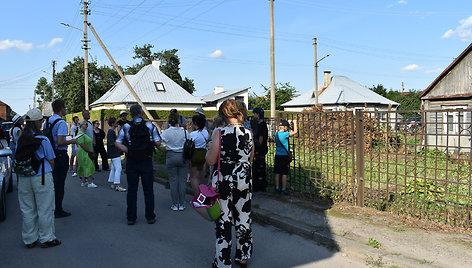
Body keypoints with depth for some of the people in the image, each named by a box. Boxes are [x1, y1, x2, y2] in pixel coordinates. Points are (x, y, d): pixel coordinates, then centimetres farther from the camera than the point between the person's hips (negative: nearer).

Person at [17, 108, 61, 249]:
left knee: (27, 210, 14)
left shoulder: (20, 140, 2)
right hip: (42, 178, -5)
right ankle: (46, 238, 15)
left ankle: (30, 239, 24)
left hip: (24, 179, 6)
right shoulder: (43, 140, -13)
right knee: (44, 210, 6)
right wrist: (50, 172, 9)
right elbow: (51, 160, -7)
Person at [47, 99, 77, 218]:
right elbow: (60, 142, -25)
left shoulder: (47, 121, 10)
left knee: (52, 181, 19)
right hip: (60, 154, -9)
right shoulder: (61, 122, -17)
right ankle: (58, 210, 8)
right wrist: (72, 141, -9)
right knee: (59, 183, 0)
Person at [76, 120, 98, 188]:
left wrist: (91, 151, 14)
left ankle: (83, 182, 18)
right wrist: (90, 150, -16)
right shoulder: (80, 133, -14)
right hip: (83, 153, -10)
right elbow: (82, 144, -21)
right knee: (88, 167, -11)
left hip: (87, 154, 10)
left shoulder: (84, 133, 17)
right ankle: (90, 183, -11)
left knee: (84, 168, 12)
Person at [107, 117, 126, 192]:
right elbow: (111, 143, -21)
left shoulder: (112, 131, 16)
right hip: (114, 153, -11)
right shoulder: (111, 132, -15)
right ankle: (118, 185, -10)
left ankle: (112, 184, 20)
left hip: (114, 153, 11)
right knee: (118, 169, -11)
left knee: (113, 169, 14)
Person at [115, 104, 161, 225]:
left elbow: (117, 143, -5)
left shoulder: (126, 127, 0)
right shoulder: (150, 126, -2)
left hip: (131, 162, 1)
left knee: (132, 190, 9)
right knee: (148, 190, 8)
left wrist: (127, 150, 2)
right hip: (147, 161, -1)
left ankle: (131, 217, 14)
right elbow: (158, 143, -6)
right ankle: (150, 217, 14)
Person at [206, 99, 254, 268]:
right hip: (244, 180, 4)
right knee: (243, 218, 16)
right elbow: (250, 159, 10)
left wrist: (210, 149, 7)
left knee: (223, 220, 7)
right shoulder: (248, 133, -1)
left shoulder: (221, 134, -15)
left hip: (223, 181, -4)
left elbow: (210, 161, -11)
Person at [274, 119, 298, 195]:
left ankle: (277, 188, 16)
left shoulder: (276, 134, 5)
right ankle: (284, 189, 4)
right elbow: (295, 132, -12)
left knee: (277, 173, 10)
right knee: (284, 174, 0)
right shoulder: (285, 134, -15)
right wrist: (295, 124, 1)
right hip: (284, 156, -6)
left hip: (277, 156, 6)